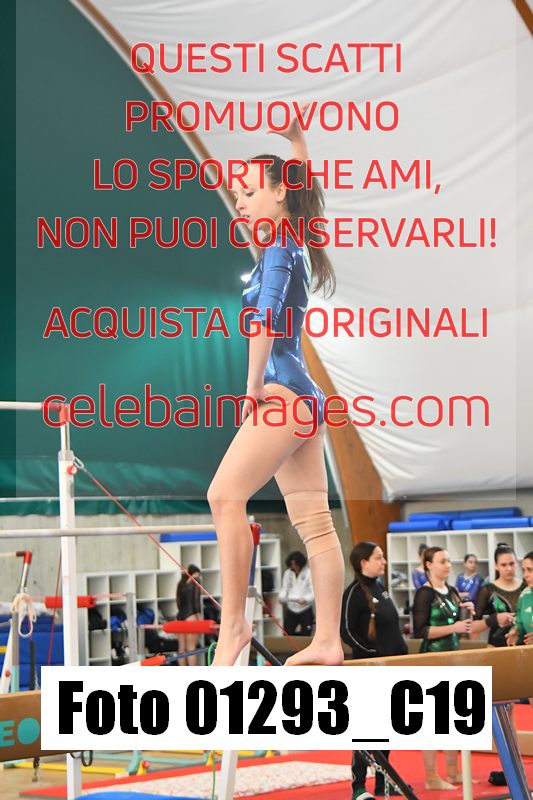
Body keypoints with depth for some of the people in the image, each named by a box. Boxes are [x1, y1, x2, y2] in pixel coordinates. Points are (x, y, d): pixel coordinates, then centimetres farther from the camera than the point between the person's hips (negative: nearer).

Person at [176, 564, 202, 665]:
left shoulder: (181, 583, 17)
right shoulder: (194, 581, 0)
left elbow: (178, 601, 15)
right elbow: (196, 599, -9)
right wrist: (199, 614, -11)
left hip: (180, 615, 6)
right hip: (191, 615, -6)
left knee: (182, 648, 6)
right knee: (191, 648, -8)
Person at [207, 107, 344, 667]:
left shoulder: (280, 251, -9)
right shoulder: (295, 246, 17)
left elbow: (265, 317, -21)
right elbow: (301, 186, 35)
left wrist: (254, 385, -14)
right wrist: (297, 138, 35)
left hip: (283, 392, -10)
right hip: (302, 399, 10)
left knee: (226, 495, -17)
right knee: (313, 520, 3)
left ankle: (233, 622, -20)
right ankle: (327, 641, 0)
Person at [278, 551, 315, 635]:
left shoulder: (309, 573, -10)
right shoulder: (287, 573, 4)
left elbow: (314, 592, -14)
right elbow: (284, 588, 9)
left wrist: (305, 599, -31)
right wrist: (281, 597, -13)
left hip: (305, 610, -4)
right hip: (291, 609, 4)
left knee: (305, 635, -2)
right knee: (288, 634, 1)